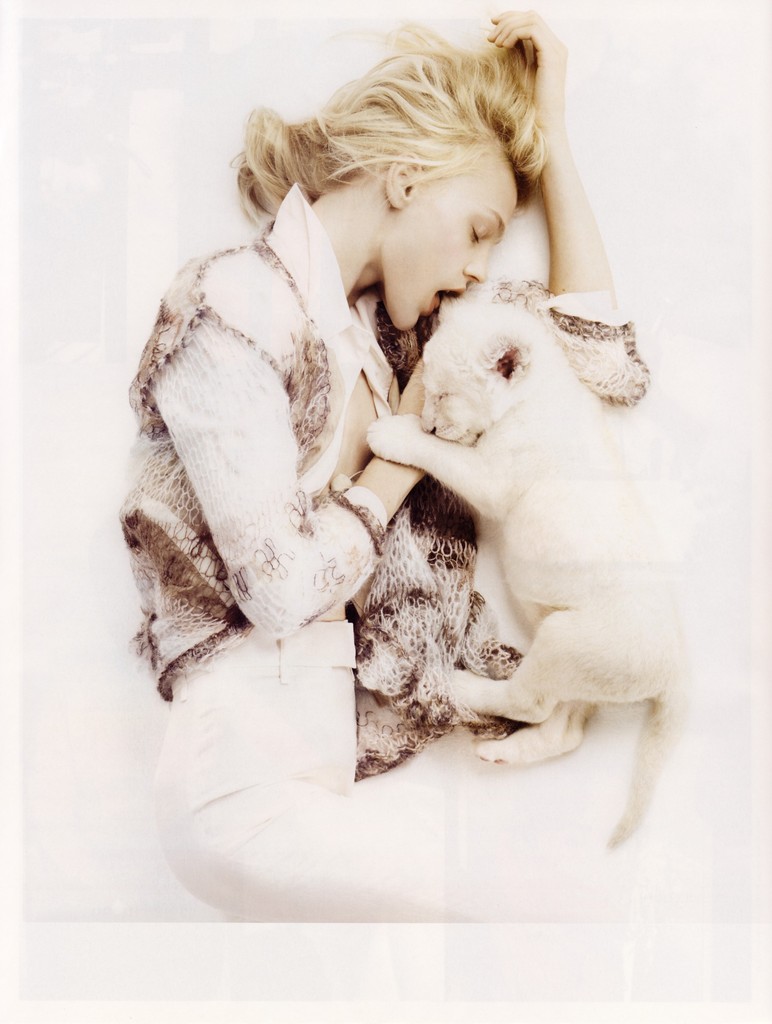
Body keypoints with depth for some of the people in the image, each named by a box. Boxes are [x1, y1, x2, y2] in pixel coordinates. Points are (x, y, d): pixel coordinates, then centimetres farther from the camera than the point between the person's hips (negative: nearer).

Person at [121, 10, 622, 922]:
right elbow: (282, 587, -15)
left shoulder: (367, 324, 13)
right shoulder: (234, 300, -12)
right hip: (252, 772, -8)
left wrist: (549, 131, 11)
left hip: (349, 741, 8)